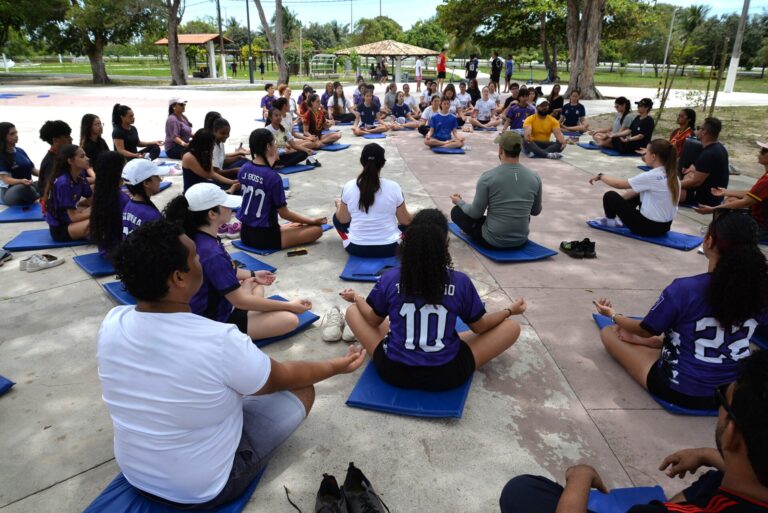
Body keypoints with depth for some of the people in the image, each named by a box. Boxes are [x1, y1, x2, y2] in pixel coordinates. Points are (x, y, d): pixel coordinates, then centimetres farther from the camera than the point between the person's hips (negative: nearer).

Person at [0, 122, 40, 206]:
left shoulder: (20, 151, 10)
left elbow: (33, 170, 12)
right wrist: (21, 181, -37)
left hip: (29, 186, 6)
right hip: (9, 192, -6)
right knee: (22, 188, -39)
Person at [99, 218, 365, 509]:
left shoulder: (111, 324, -17)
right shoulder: (220, 342, -34)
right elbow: (285, 377, -14)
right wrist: (336, 366, 4)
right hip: (206, 490, -5)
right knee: (302, 390, 5)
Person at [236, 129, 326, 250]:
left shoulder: (244, 169, -2)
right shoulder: (273, 177, -22)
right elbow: (284, 213, -14)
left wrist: (269, 162, 9)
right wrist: (311, 220, -1)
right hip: (264, 237, -8)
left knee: (293, 225, 33)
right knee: (317, 229, -1)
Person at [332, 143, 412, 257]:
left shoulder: (349, 186, -11)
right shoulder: (393, 187, -13)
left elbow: (343, 219, 0)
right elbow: (406, 221, -4)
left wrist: (339, 205, 21)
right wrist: (409, 217, 20)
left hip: (356, 248, 0)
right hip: (390, 248, 1)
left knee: (337, 217, 27)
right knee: (407, 224, 30)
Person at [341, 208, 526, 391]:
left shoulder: (389, 279, -10)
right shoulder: (460, 282, -13)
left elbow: (373, 320, 7)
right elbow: (480, 326, 3)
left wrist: (356, 297, 27)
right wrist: (510, 310, 21)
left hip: (394, 371, 2)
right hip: (446, 375, -1)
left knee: (353, 311, 20)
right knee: (512, 327, 11)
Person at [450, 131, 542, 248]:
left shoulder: (488, 177, -18)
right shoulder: (535, 177, -6)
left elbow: (476, 213, -9)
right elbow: (536, 211, 8)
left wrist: (459, 202, 11)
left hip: (493, 241, -5)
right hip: (521, 240, 5)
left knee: (456, 211, 16)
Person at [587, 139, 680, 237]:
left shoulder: (651, 177, -22)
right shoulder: (672, 175, 2)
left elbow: (618, 184, -11)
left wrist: (600, 176, 6)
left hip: (649, 227, -8)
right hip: (665, 226, 8)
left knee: (610, 196, 2)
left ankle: (610, 221, 27)